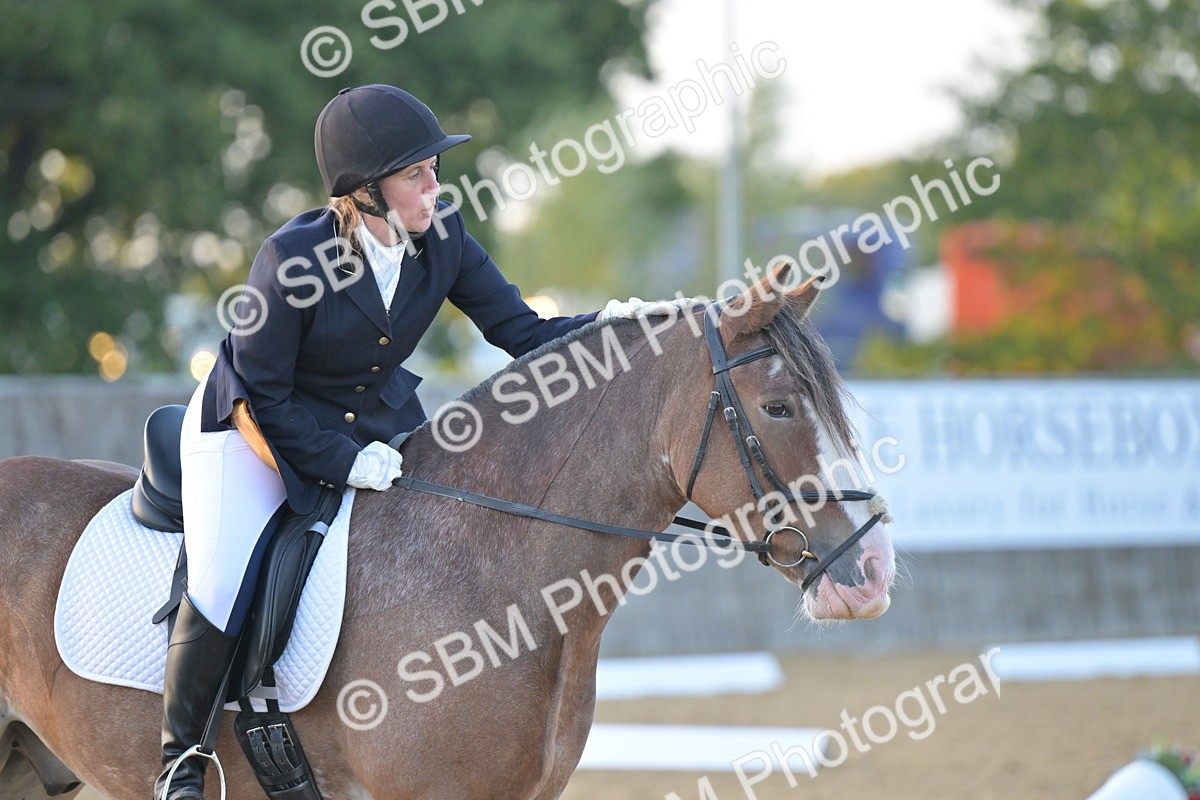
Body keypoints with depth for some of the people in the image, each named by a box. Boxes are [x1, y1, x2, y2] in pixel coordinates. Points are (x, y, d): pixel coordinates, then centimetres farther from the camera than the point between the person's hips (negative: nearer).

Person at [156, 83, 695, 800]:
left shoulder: (443, 237, -14)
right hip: (258, 427, -6)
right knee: (221, 589, -23)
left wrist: (608, 324, -28)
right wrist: (344, 460, -27)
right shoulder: (293, 258, -28)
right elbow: (262, 395, -21)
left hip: (379, 423, 6)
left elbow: (519, 331, -11)